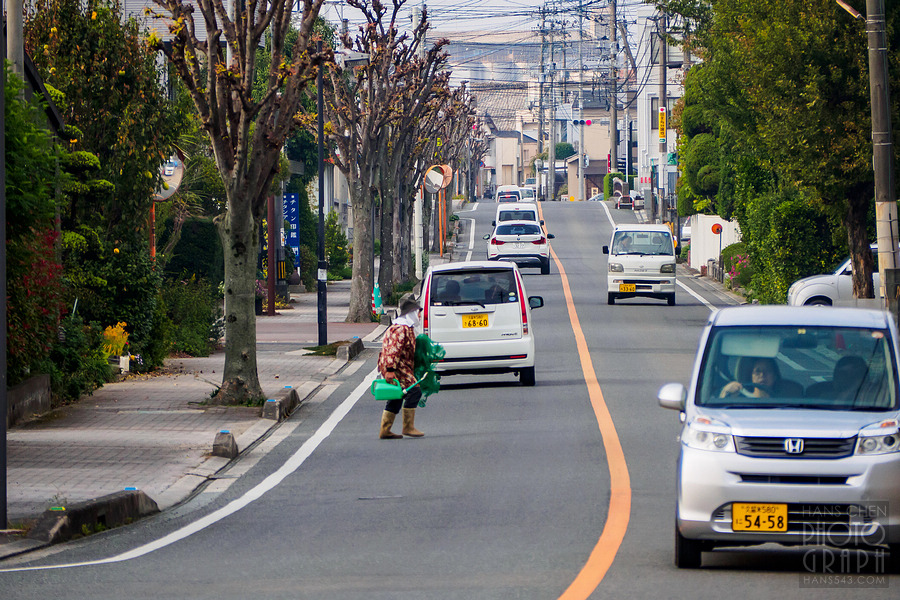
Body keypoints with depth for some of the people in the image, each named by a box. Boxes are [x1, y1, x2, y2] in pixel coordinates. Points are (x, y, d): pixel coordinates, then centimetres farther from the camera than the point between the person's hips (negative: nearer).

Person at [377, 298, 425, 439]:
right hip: (396, 367, -11)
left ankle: (385, 431, 14)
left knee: (396, 397, 12)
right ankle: (408, 427, -13)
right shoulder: (401, 329, -14)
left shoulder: (407, 328, 22)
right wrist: (390, 370, -28)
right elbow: (393, 350, -23)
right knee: (414, 391, -14)